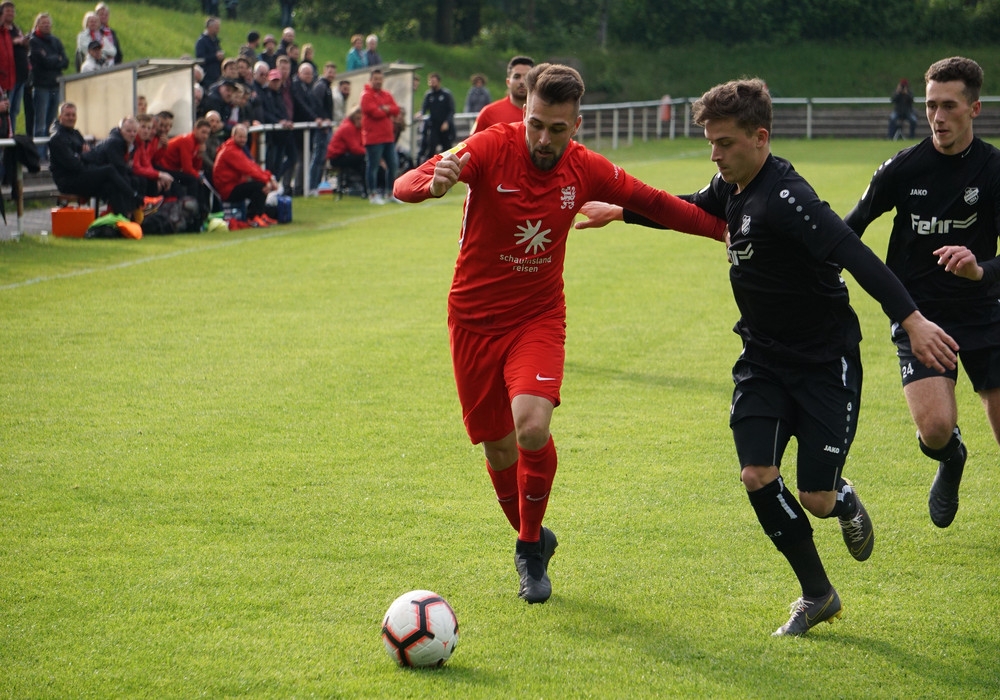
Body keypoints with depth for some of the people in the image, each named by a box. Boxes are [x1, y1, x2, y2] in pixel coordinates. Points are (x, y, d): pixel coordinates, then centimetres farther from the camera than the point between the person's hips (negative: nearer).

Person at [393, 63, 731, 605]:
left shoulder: (585, 169, -7)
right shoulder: (492, 149, -17)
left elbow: (654, 203, 9)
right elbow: (404, 186, -28)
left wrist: (728, 230, 7)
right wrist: (434, 182, -51)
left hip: (539, 317, 0)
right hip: (475, 317, 0)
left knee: (532, 427, -24)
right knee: (498, 448, 5)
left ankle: (530, 548, -1)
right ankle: (532, 538, 34)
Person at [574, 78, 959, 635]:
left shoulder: (785, 197, -26)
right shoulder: (733, 188, 2)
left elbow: (855, 254, -36)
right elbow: (694, 209, 26)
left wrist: (911, 318, -46)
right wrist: (622, 211, 32)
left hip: (826, 362, -7)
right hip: (764, 358, 7)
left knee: (815, 499, -9)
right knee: (757, 475, -8)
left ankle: (847, 504, 31)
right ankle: (817, 594, 10)